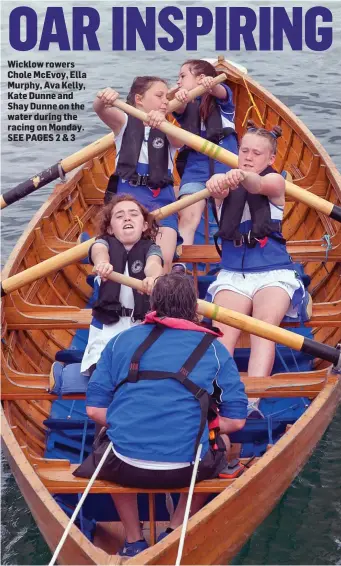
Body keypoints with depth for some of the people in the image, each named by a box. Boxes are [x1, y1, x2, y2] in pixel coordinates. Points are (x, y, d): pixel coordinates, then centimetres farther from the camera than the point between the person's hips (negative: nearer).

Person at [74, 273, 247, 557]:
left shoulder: (121, 341, 10)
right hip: (184, 468, -1)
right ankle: (174, 533, 23)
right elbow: (235, 421, 3)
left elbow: (95, 410, 6)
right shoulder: (214, 349, 7)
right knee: (213, 456, 33)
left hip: (124, 468, 1)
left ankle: (134, 541, 31)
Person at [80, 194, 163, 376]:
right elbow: (99, 251, -18)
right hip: (107, 325, -1)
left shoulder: (151, 248, 8)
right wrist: (101, 262, -45)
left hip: (144, 325, 1)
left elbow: (153, 264, -17)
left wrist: (153, 277, -44)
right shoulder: (105, 243, 9)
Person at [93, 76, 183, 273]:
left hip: (161, 198, 1)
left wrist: (162, 123, -37)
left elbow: (179, 141, -13)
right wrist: (103, 100, -38)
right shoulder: (125, 122, 10)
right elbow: (101, 111, -11)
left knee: (164, 259, -18)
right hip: (128, 194, -1)